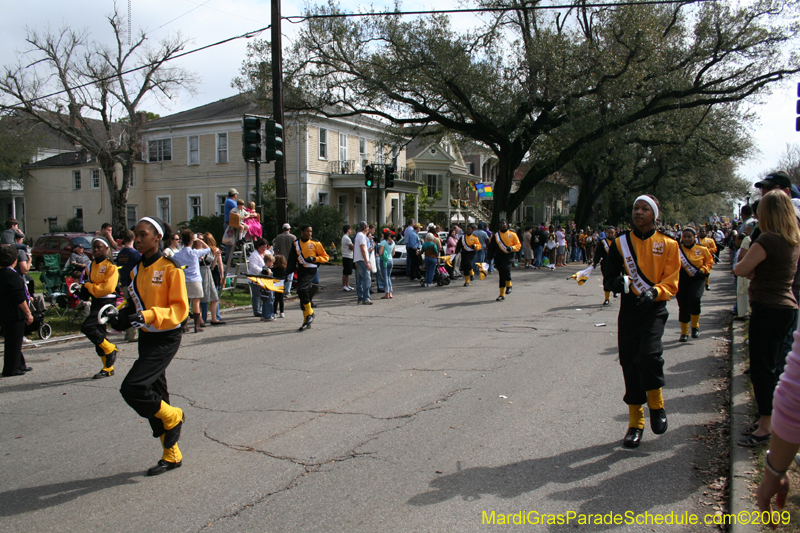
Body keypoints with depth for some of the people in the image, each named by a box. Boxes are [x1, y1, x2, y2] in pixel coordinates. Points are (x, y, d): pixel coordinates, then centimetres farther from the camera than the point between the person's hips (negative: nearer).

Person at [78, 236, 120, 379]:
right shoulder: (91, 266, 13)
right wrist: (85, 292, 4)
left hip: (107, 302, -8)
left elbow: (108, 287, -19)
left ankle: (110, 349, -2)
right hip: (95, 302, 8)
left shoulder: (110, 266, -10)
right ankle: (108, 368, 19)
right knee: (99, 334, 9)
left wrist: (88, 287, -13)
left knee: (87, 327, -22)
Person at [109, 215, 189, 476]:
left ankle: (173, 416, 8)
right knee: (154, 397, 11)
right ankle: (171, 455, 25)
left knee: (131, 388, -19)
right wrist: (123, 318, 1)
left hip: (166, 339, -8)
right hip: (146, 338, 8)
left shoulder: (170, 268, -13)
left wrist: (149, 315, -28)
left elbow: (180, 308, -16)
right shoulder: (136, 270, 10)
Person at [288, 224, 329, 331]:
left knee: (302, 289, -25)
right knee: (301, 292, 6)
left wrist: (314, 258, -12)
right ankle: (307, 321, 16)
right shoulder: (296, 243, 11)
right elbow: (292, 259, 20)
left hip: (311, 271, -5)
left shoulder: (315, 243, -1)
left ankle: (310, 313, -6)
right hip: (300, 270, 5)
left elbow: (325, 257, 2)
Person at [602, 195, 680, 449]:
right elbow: (608, 279, 6)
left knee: (649, 354, -23)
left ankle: (656, 405, 5)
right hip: (628, 310, 2)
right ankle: (635, 424, 19)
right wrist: (617, 282, -17)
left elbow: (671, 282, 0)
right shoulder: (621, 243, 7)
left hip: (654, 309, -2)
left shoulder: (668, 244, 3)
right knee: (630, 363, 4)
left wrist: (655, 292, -20)